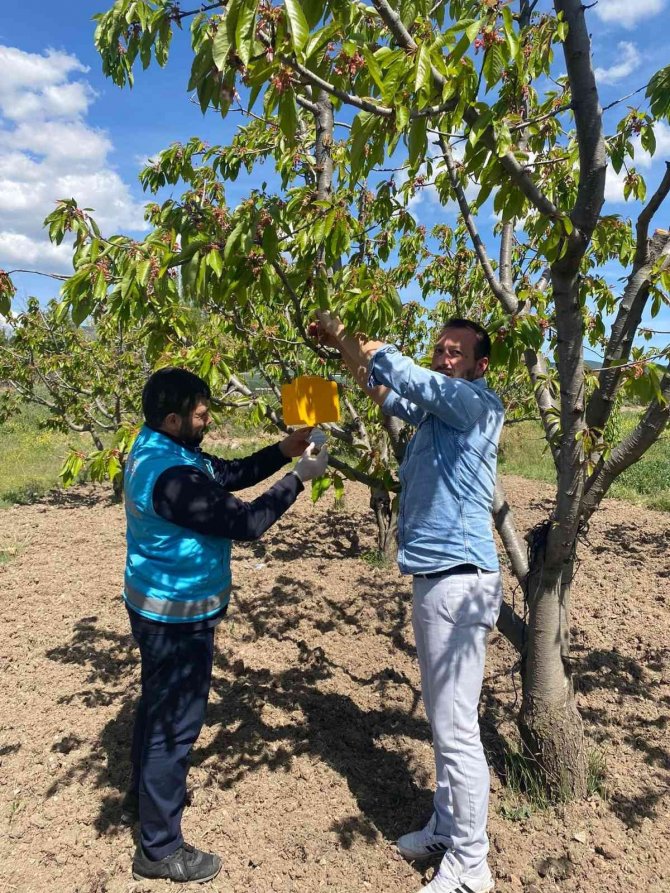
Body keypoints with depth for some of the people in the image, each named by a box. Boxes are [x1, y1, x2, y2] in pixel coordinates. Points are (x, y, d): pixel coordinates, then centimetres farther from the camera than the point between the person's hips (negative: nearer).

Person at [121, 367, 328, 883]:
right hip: (178, 617, -11)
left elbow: (228, 474, 5)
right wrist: (298, 478, -18)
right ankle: (160, 849, 23)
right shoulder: (172, 477, -31)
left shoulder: (157, 450, 2)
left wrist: (282, 451, -6)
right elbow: (246, 522, -27)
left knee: (158, 705, 27)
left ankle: (142, 795, 49)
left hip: (159, 607, 11)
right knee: (176, 722, 5)